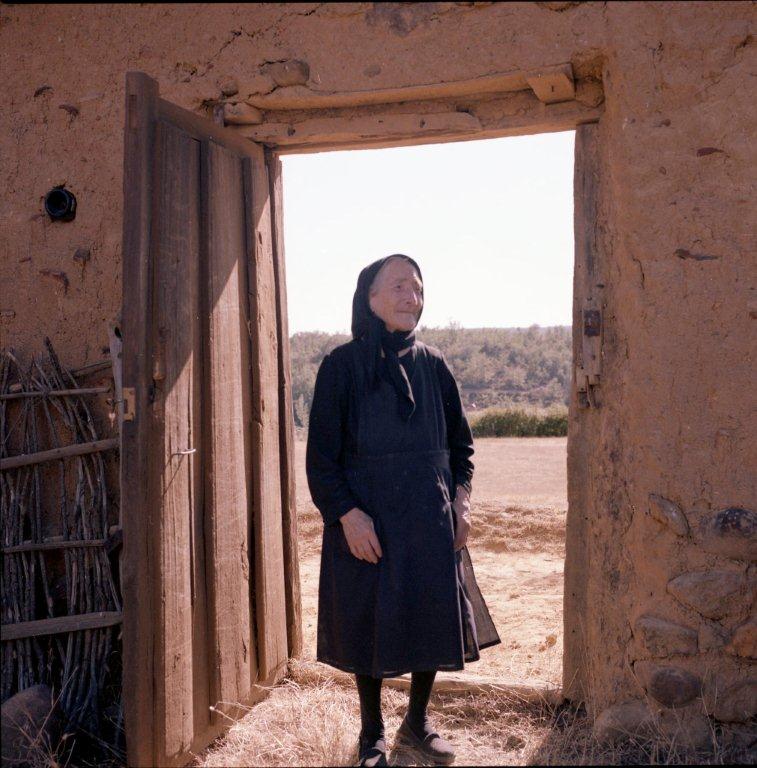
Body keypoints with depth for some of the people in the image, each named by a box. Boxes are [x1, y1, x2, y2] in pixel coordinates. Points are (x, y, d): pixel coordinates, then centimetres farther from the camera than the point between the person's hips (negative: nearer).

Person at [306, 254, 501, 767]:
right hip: (367, 519, -3)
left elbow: (460, 441, 12)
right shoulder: (343, 366, -7)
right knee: (369, 621, 7)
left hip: (431, 518, 4)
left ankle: (417, 722, 32)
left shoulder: (433, 365, 5)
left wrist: (461, 498, -1)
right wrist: (348, 514, -17)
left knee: (434, 616, 10)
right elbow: (322, 454, -8)